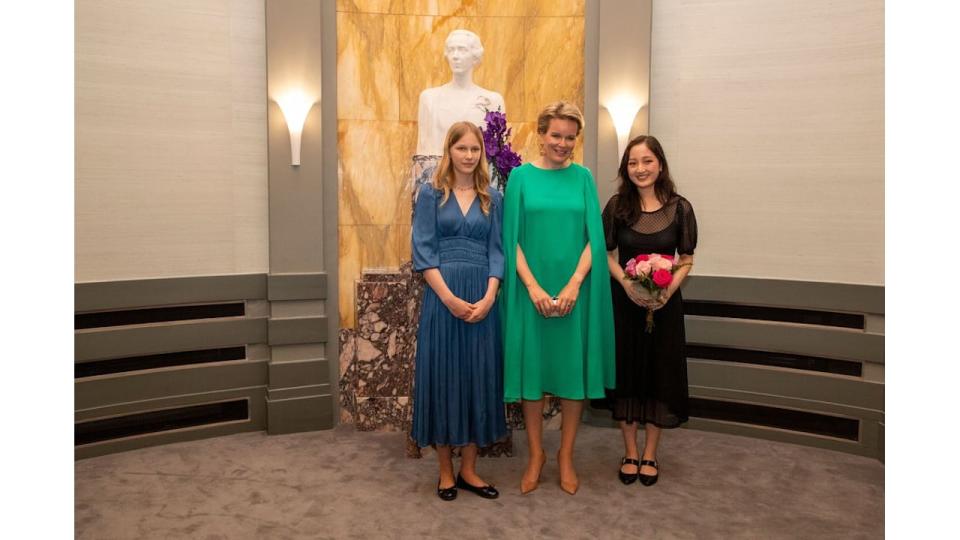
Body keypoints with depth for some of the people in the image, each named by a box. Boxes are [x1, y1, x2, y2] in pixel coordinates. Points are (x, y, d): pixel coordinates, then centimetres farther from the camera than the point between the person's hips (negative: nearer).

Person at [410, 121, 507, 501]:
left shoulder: (493, 199, 11)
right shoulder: (431, 195, 3)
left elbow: (497, 251, 5)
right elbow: (423, 251, -5)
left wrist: (489, 298, -10)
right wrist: (449, 298, -14)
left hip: (483, 298, 3)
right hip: (442, 297, -2)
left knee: (479, 376, 6)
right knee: (443, 376, 2)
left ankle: (469, 469, 19)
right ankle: (445, 470, 16)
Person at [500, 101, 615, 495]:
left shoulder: (582, 178, 6)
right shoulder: (521, 177, 2)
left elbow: (593, 237, 0)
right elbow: (512, 239, -3)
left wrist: (574, 285, -12)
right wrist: (534, 288, -13)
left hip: (574, 291, 1)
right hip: (530, 290, -1)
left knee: (573, 370, 7)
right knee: (532, 369, 6)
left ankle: (566, 456, 22)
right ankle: (536, 454, 23)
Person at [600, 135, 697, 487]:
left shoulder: (679, 208, -4)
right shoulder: (617, 205, -3)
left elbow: (686, 259, 1)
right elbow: (607, 254, 0)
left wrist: (668, 290, -15)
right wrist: (627, 283, -16)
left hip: (664, 302, 0)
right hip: (624, 300, 0)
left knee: (660, 374, 7)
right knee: (626, 372, 7)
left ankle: (650, 454, 23)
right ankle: (629, 453, 23)